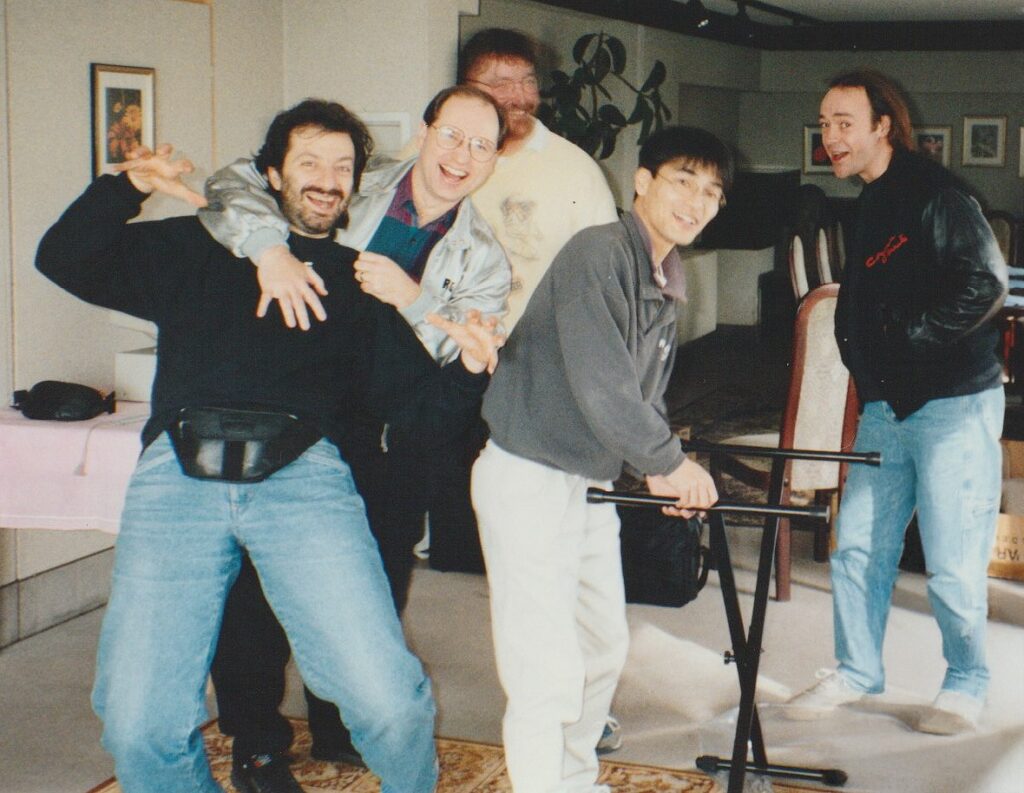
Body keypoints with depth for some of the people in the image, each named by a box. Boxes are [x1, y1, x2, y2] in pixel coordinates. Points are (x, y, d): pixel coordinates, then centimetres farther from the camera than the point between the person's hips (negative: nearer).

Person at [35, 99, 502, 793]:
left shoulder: (361, 281, 25)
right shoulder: (201, 248, 24)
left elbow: (421, 403, 19)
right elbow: (65, 260, 22)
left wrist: (470, 369, -1)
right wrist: (129, 186, 10)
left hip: (302, 474, 0)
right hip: (179, 471, 1)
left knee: (390, 701, -16)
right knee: (139, 725, -11)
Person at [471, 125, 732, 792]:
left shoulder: (667, 288, 12)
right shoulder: (598, 253, -18)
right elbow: (598, 382, -25)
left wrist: (663, 467, 2)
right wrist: (669, 462, -17)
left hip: (592, 483, 10)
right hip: (529, 479, -10)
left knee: (605, 648, 21)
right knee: (548, 674, -10)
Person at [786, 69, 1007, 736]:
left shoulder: (937, 194, -13)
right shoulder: (866, 206, 15)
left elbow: (985, 286, -21)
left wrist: (906, 335, -17)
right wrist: (858, 352, 7)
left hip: (954, 405, -8)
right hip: (887, 404, 8)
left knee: (952, 564, -1)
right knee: (857, 546, 10)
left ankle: (968, 683, 19)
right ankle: (857, 671, 25)